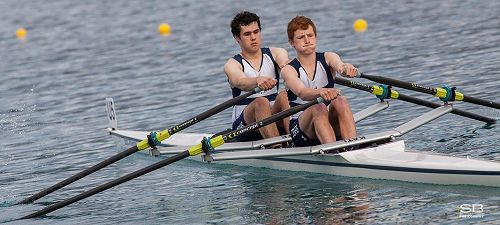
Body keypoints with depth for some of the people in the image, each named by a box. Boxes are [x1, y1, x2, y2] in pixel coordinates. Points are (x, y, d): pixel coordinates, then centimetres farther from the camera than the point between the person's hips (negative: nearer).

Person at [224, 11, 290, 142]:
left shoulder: (274, 54, 9)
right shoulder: (232, 65, -1)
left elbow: (284, 60, -17)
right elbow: (240, 82, -25)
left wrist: (285, 64, -44)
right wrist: (258, 81, -50)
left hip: (275, 120, 2)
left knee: (283, 95, -27)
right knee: (261, 102, -33)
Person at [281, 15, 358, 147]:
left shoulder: (328, 58, 7)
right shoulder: (289, 70, -4)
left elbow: (340, 66, -18)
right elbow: (302, 93, -24)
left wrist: (346, 68, -44)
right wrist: (320, 92, -47)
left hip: (332, 127, 3)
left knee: (340, 101, -28)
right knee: (318, 108, -33)